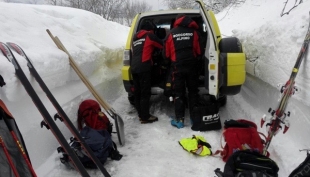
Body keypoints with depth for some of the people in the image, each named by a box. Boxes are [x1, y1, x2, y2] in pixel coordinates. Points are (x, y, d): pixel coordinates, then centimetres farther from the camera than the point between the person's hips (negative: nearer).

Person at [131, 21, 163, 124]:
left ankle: (141, 115, 18)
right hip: (143, 67, -7)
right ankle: (145, 117, -1)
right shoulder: (149, 35, 5)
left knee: (137, 92, 10)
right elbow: (162, 45, 11)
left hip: (134, 67, 7)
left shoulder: (135, 38, 25)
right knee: (145, 93, -4)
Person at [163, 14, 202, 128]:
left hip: (177, 67, -1)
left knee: (179, 93, 6)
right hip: (192, 66, 1)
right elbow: (199, 51, 5)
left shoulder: (171, 34, 2)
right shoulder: (194, 32, 3)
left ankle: (179, 120, 6)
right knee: (193, 92, 12)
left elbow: (166, 54, 5)